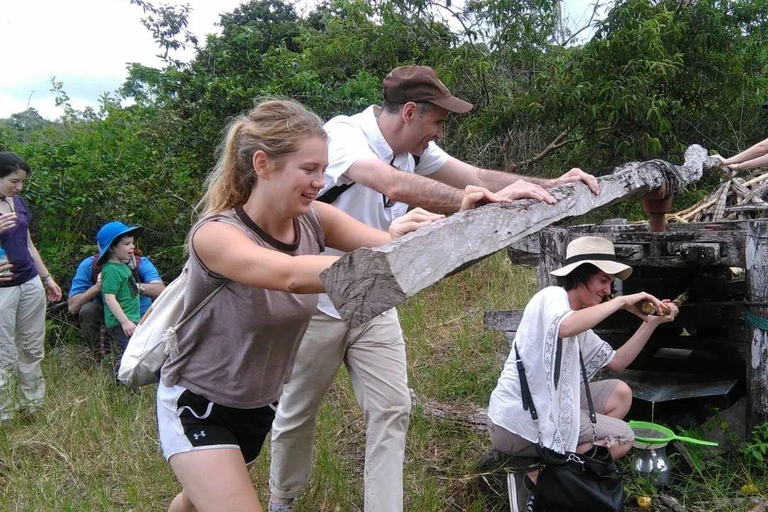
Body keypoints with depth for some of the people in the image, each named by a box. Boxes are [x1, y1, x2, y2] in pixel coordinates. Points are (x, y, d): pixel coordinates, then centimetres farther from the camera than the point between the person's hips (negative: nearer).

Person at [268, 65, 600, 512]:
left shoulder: (416, 149, -1)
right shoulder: (343, 134, -24)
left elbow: (476, 176, -2)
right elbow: (394, 184, -41)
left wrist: (549, 185, -16)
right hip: (318, 303, -6)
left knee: (392, 409, 0)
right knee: (298, 412, 12)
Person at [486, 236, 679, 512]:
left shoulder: (581, 325, 16)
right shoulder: (552, 296, -12)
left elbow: (616, 362, 19)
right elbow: (564, 327, -36)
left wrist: (651, 322, 9)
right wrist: (621, 301, -25)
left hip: (543, 407, 9)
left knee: (620, 394, 10)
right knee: (623, 438, -4)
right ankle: (541, 476, -6)